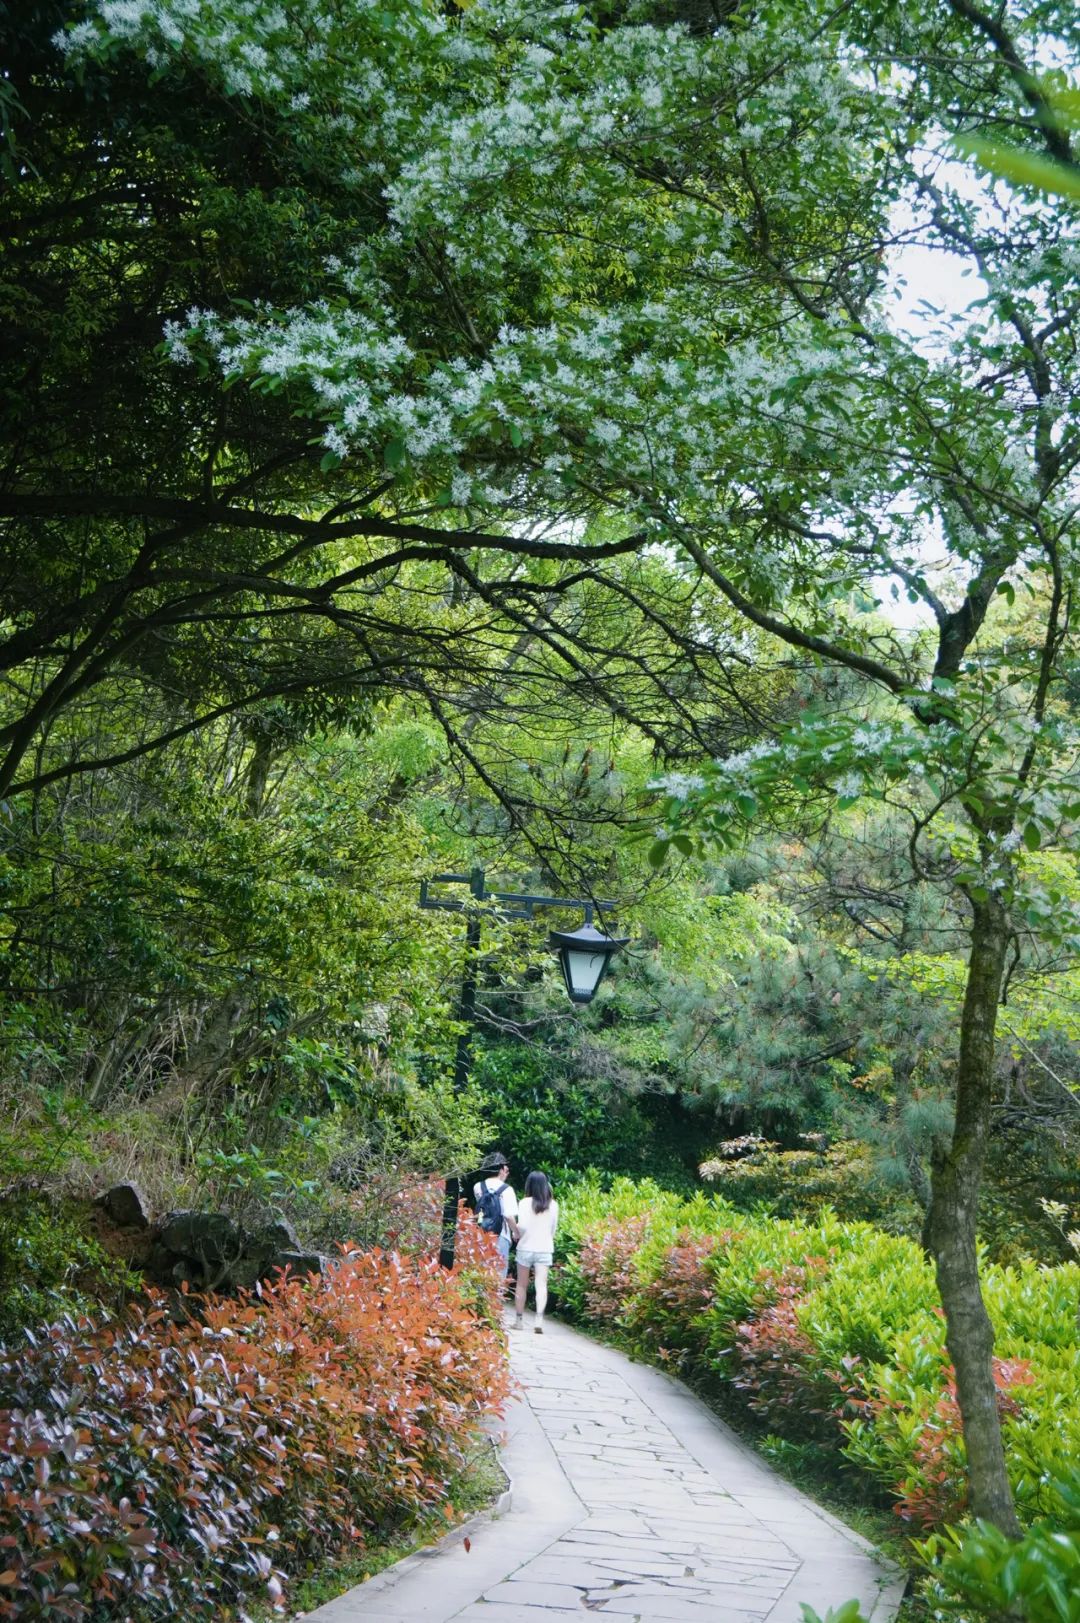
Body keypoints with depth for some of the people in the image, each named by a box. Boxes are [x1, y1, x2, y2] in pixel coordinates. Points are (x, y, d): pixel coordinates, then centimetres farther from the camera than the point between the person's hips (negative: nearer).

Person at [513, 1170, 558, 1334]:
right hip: (545, 1249, 1)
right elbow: (554, 1229, 12)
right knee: (541, 1285, -5)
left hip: (526, 1248, -1)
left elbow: (522, 1226, -15)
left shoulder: (526, 1203, -8)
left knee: (522, 1285, 11)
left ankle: (519, 1320, 16)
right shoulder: (553, 1205, 2)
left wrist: (518, 1233, 6)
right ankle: (539, 1318, -22)